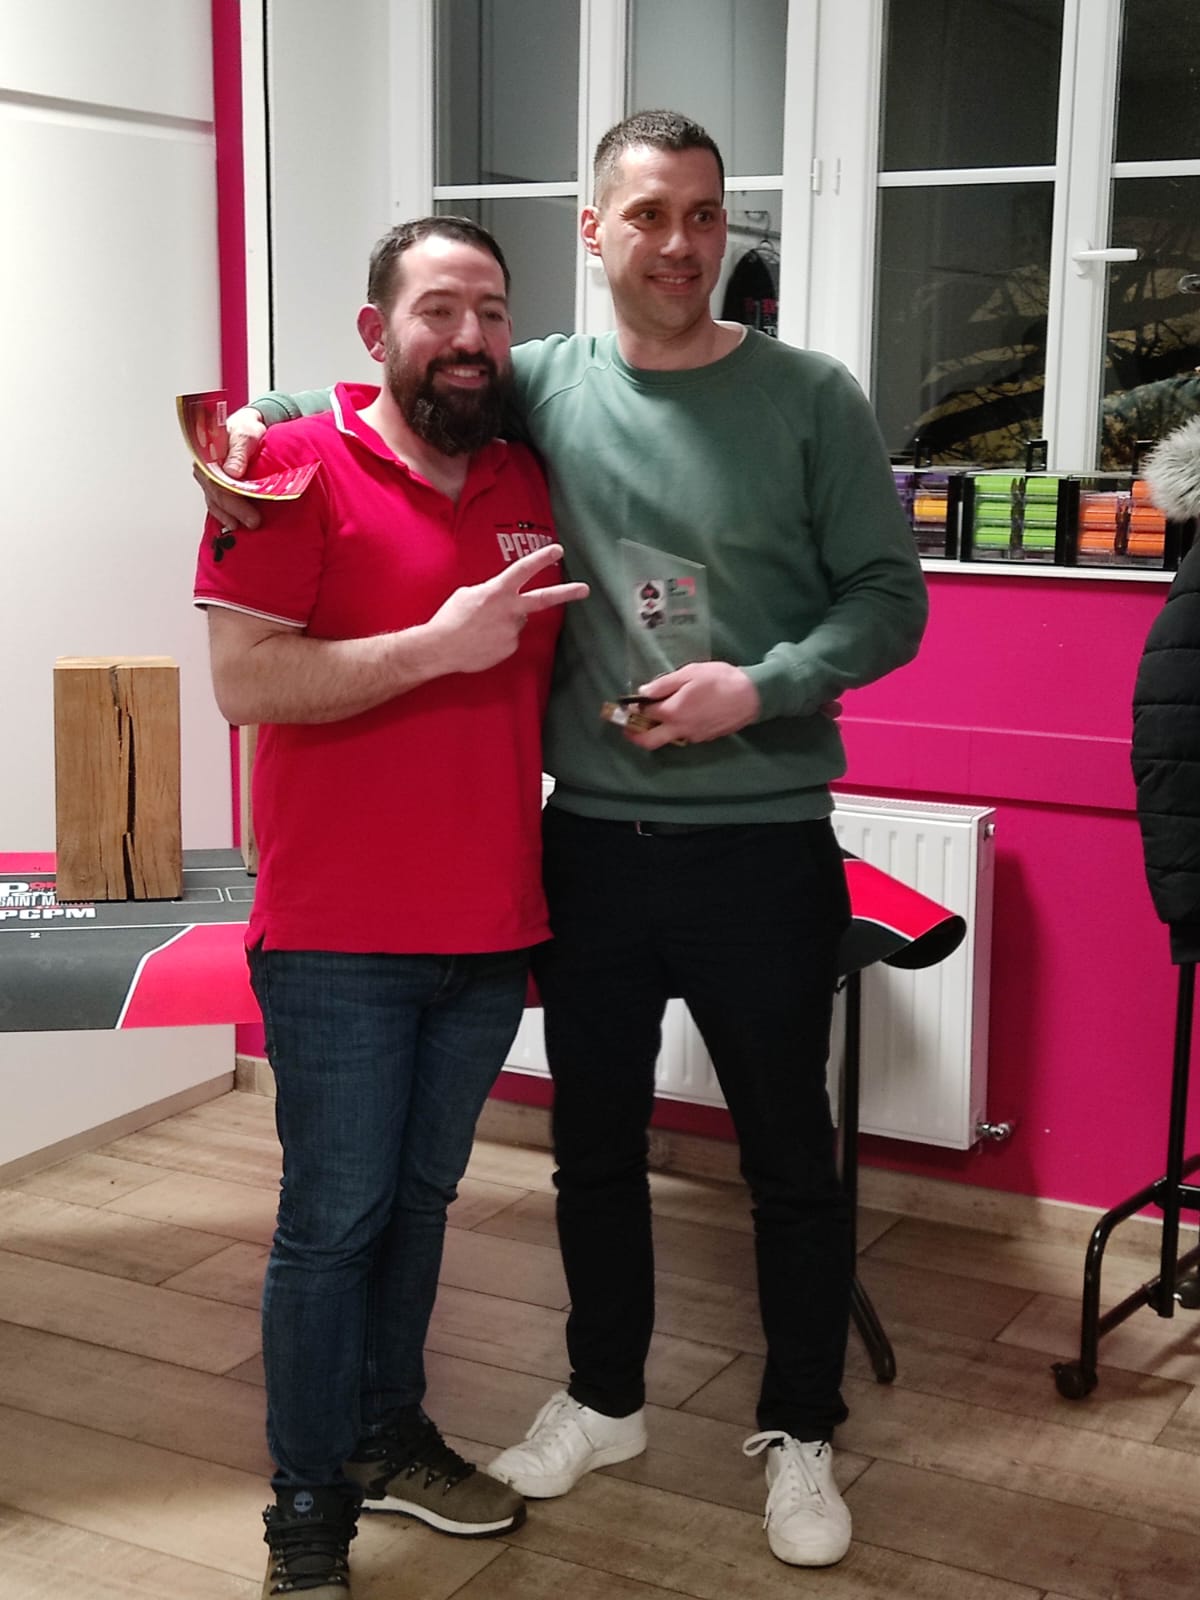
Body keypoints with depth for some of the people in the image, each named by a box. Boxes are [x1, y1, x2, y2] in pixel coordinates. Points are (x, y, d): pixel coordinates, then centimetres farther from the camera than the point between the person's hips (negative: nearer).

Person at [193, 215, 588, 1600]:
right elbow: (243, 680, -18)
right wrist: (439, 644, -22)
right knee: (333, 1219, 2)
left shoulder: (536, 489, 9)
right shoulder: (296, 470, -9)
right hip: (340, 936, -5)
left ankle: (386, 1435, 36)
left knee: (420, 1199, 18)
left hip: (492, 927, 6)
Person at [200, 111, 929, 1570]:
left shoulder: (807, 398, -5)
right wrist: (254, 424, -11)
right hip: (592, 840, 2)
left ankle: (798, 1434, 32)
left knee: (789, 1161, 11)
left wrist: (760, 687, -18)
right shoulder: (543, 384, 0)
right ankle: (604, 1398, 40)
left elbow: (889, 601, -3)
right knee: (594, 1146, 17)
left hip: (760, 847, -2)